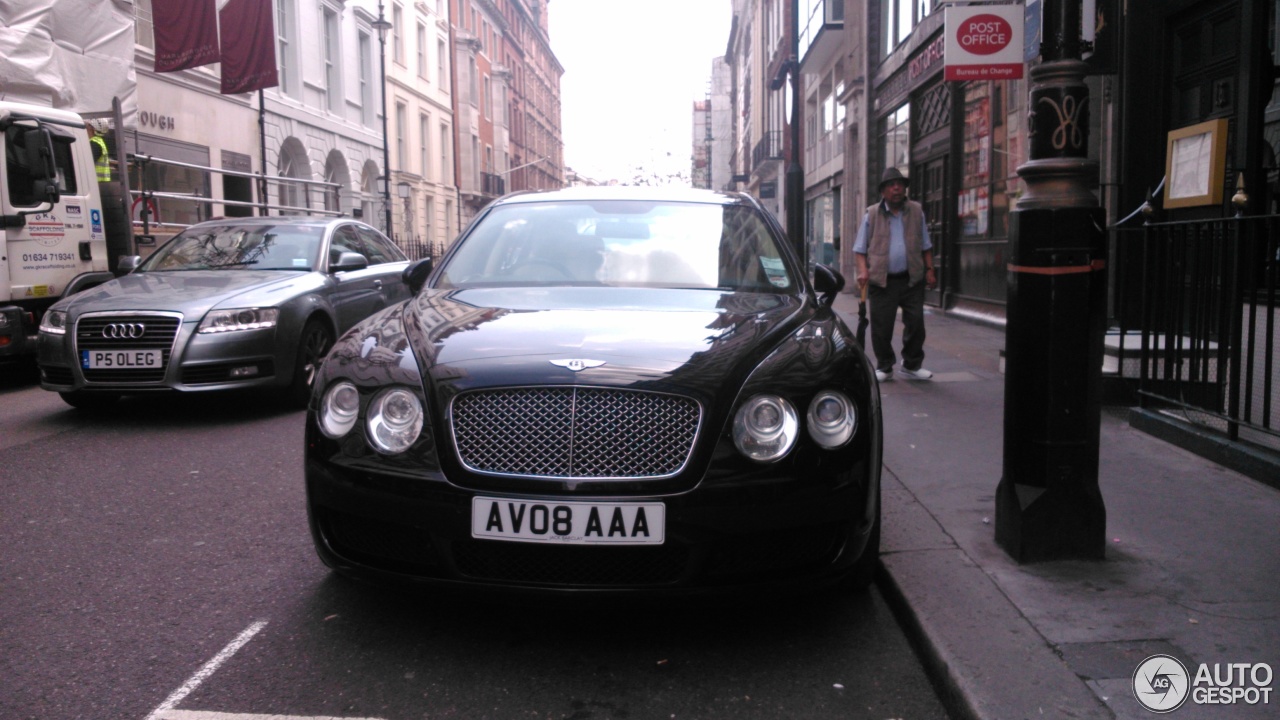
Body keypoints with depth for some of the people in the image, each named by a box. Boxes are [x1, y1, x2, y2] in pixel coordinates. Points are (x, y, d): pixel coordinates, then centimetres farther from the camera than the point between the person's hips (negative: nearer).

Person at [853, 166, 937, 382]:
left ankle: (912, 365, 19)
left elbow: (925, 246, 16)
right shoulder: (872, 214, 3)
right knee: (881, 328, 1)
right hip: (882, 281, -2)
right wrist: (863, 271, -10)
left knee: (915, 324, 3)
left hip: (912, 280, 2)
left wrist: (929, 270, 7)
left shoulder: (916, 212, 10)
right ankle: (884, 367, 16)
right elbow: (859, 249, 5)